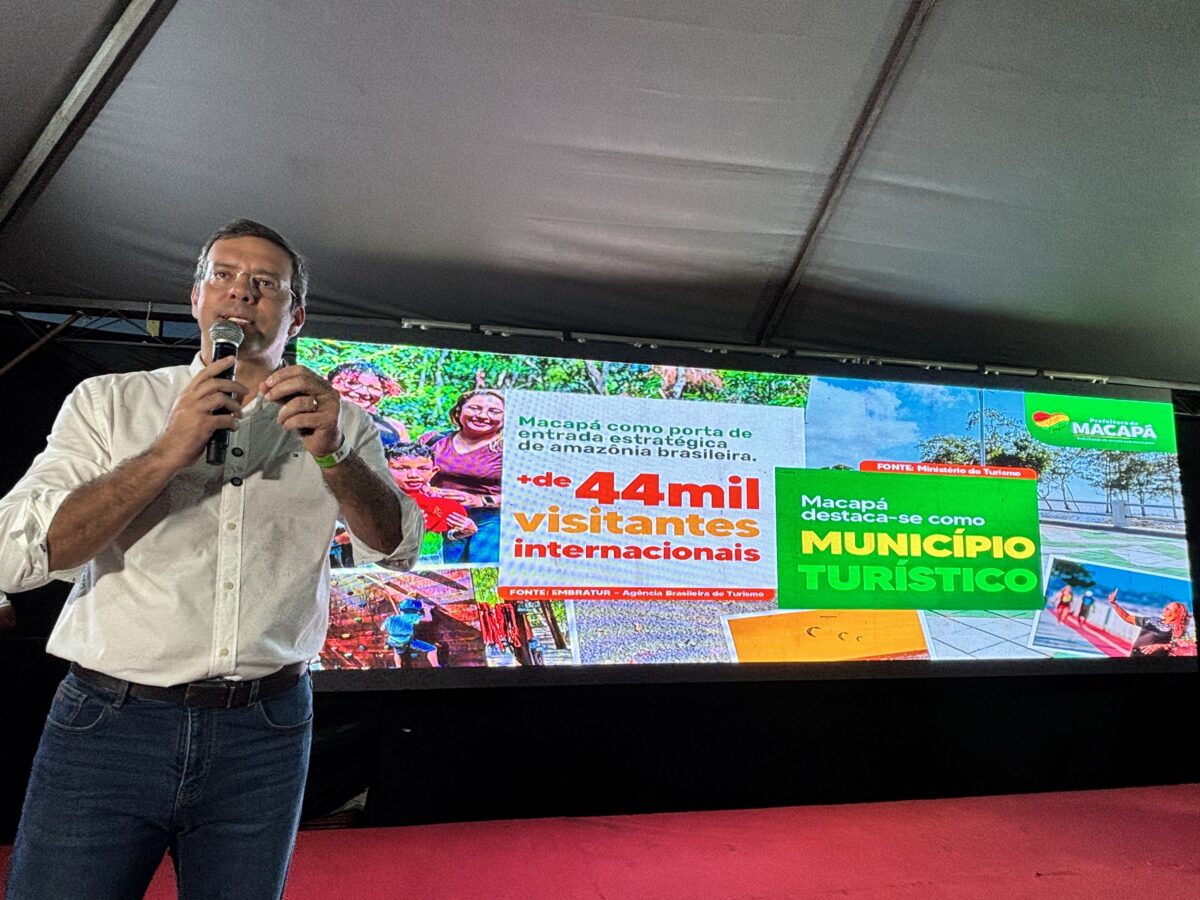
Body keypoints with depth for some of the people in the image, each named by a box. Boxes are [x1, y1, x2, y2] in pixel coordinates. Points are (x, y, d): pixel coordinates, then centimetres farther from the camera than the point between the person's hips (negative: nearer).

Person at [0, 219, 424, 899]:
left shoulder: (338, 424, 5)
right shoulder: (109, 401, 4)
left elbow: (396, 547, -4)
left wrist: (332, 454, -21)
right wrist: (170, 451, -17)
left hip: (265, 737, 1)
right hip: (110, 720, 0)